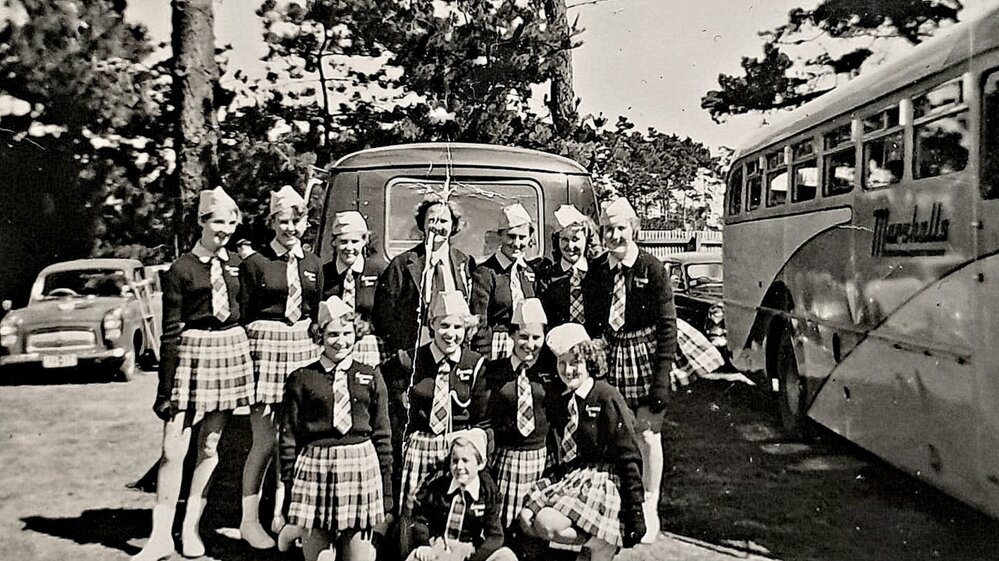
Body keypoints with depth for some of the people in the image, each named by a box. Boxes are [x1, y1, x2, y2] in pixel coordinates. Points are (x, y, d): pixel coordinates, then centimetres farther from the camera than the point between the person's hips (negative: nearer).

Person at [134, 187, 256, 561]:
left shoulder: (235, 265, 9)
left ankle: (191, 527, 22)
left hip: (231, 351, 4)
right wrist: (166, 388, -9)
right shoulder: (180, 270, -4)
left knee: (210, 447, 10)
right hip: (192, 351, -4)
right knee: (173, 450, -3)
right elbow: (170, 331, -6)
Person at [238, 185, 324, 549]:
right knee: (265, 441, -2)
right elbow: (244, 314, -2)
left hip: (303, 346, 5)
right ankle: (249, 521, 13)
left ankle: (279, 515, 22)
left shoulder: (312, 264, 13)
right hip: (266, 345, -5)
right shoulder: (256, 263, -1)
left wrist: (318, 350, 12)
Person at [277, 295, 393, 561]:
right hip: (315, 467, 0)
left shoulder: (370, 377, 7)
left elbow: (383, 436, 8)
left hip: (361, 467, 1)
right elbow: (288, 438, 4)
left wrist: (386, 492, 6)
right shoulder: (301, 379, 3)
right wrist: (288, 487, 2)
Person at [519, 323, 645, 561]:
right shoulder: (559, 404, 11)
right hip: (568, 477, 8)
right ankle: (591, 541, 4)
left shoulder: (607, 398, -10)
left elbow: (629, 458, -11)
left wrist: (635, 512, -14)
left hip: (603, 480, -7)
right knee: (527, 519, -14)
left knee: (547, 524, -24)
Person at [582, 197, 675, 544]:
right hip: (609, 355, 3)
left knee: (648, 436, 3)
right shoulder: (595, 272, 4)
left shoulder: (652, 269, -8)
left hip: (644, 355, -3)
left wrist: (662, 378, -13)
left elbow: (667, 326, -8)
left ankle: (649, 509, 20)